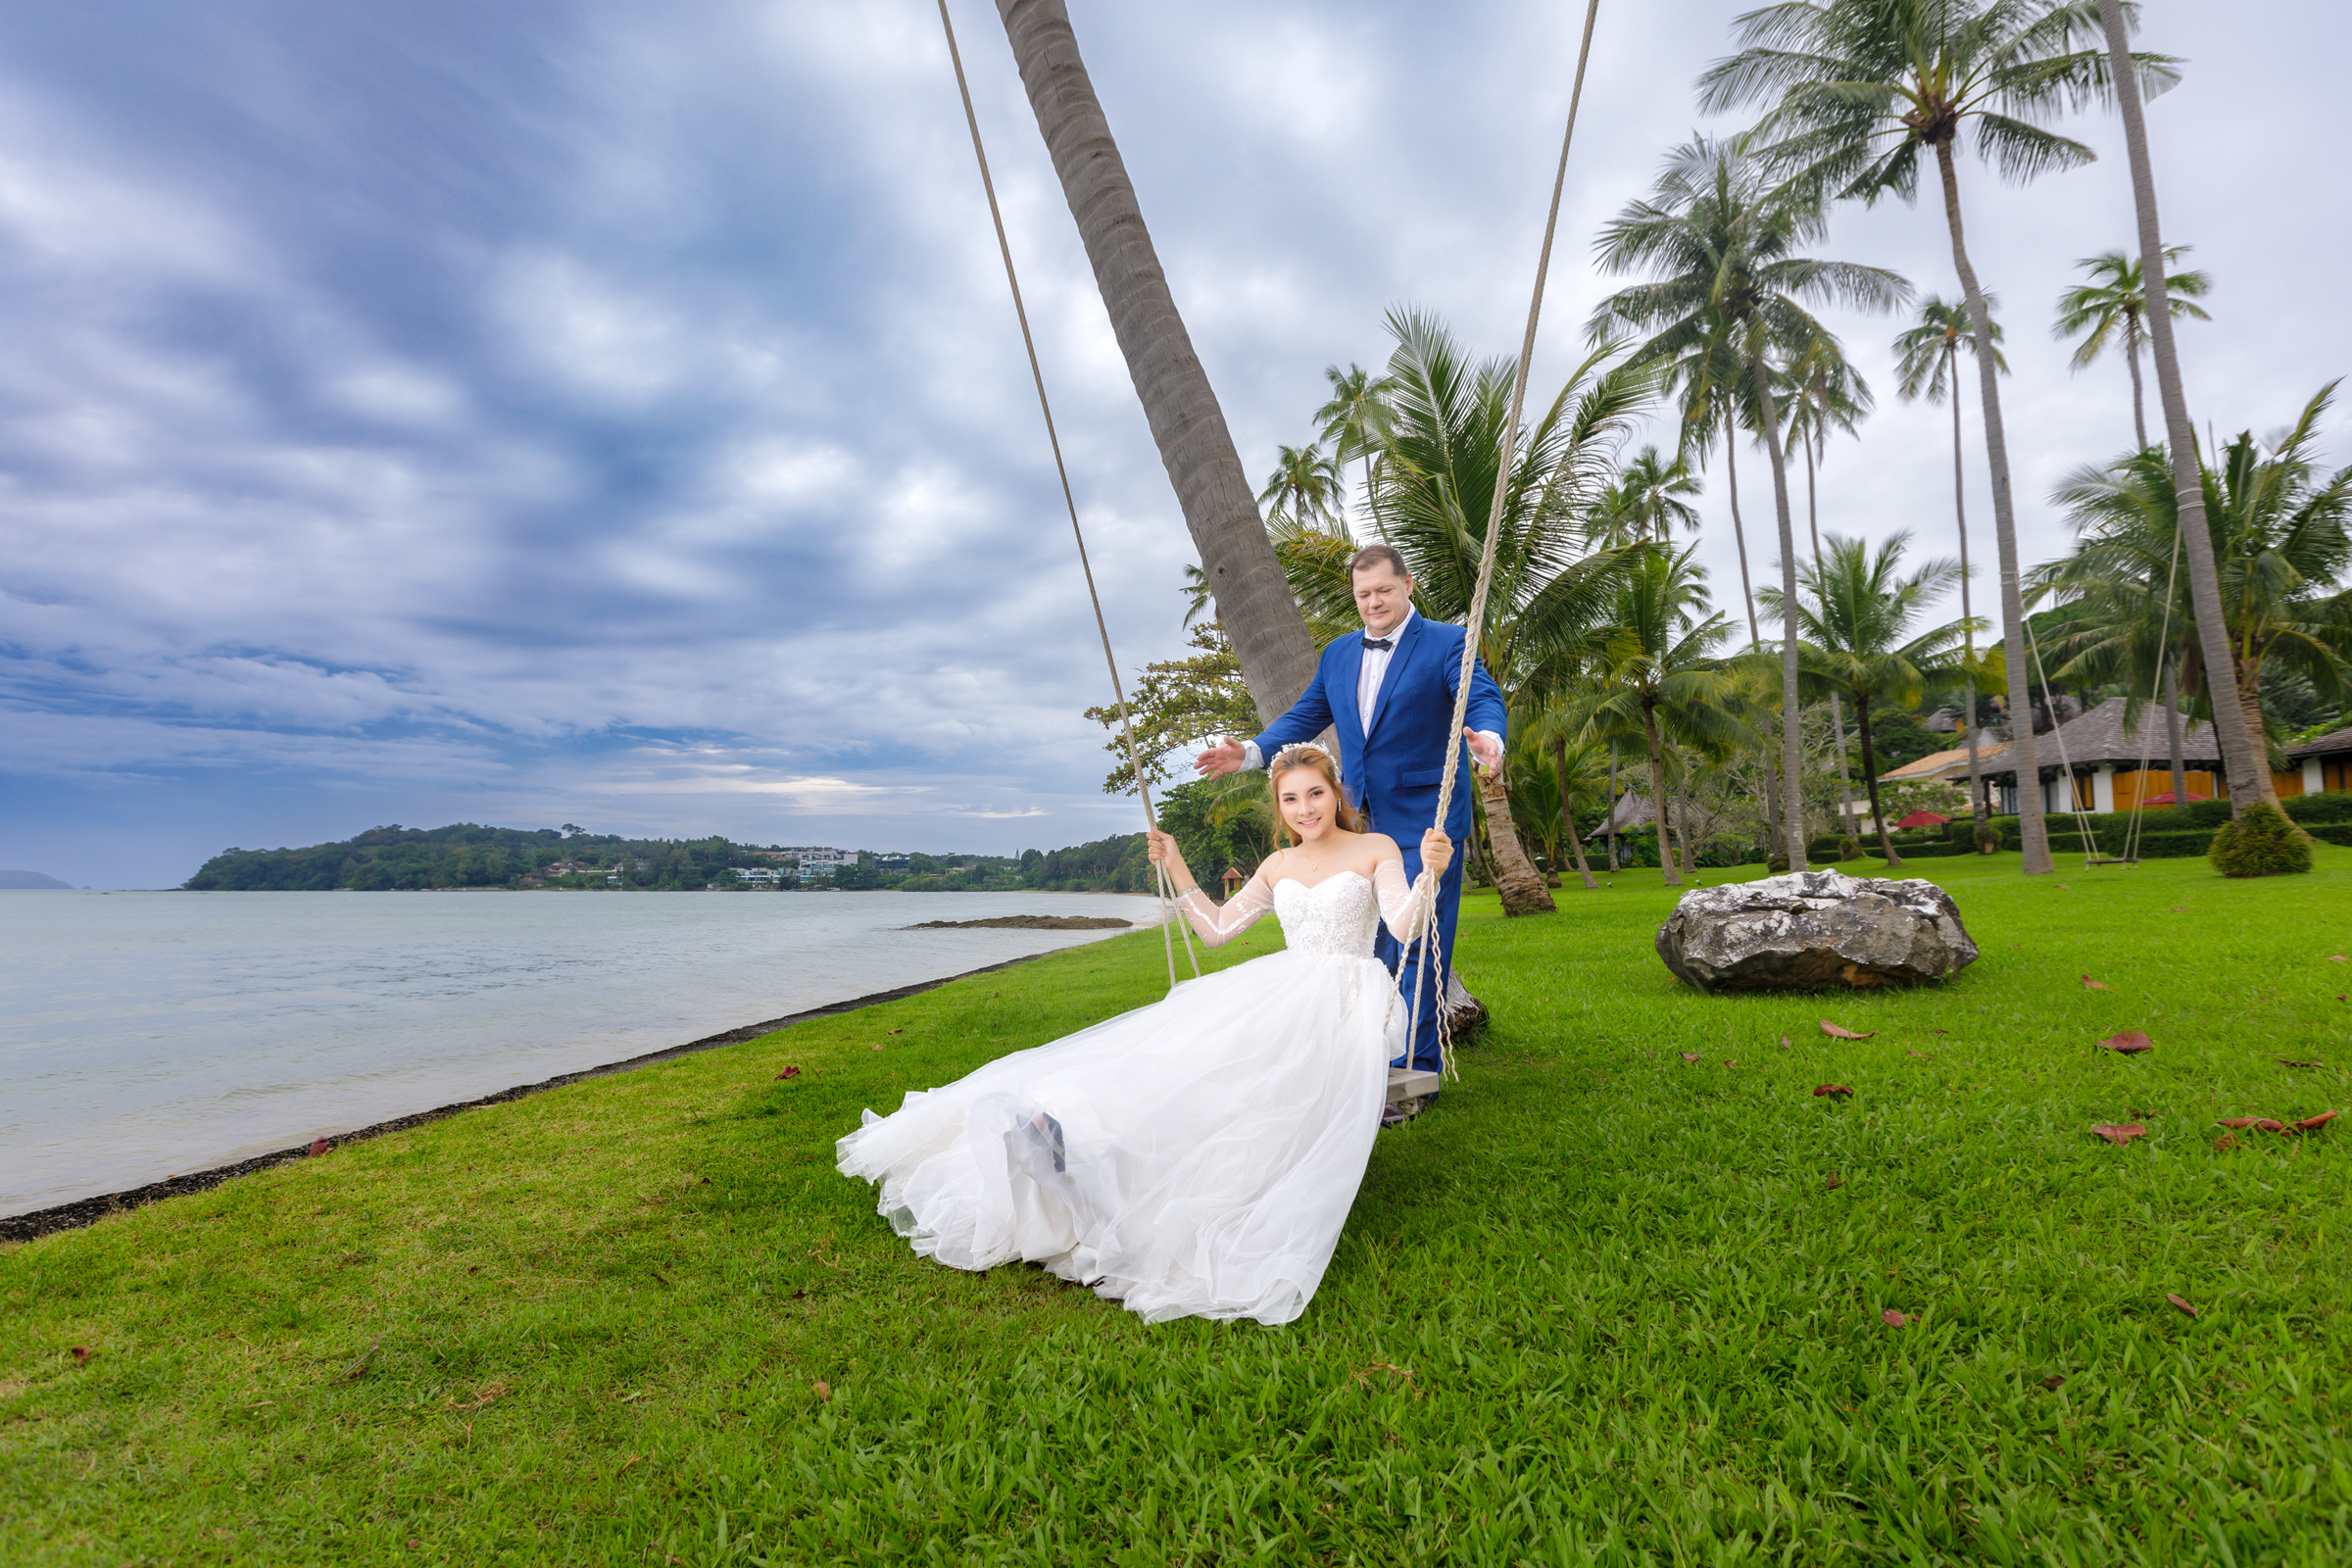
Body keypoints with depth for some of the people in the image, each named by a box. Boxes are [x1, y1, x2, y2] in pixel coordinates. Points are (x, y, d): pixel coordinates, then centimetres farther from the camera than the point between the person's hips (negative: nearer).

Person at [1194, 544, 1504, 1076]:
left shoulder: (1446, 642, -3)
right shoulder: (1338, 654, 14)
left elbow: (1483, 698, -16)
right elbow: (1305, 716, 15)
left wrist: (1488, 738, -39)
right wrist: (1251, 751, 0)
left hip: (1422, 821, -6)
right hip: (1361, 823, 6)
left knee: (1417, 949, -4)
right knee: (1368, 945, 15)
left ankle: (1416, 1071, 6)